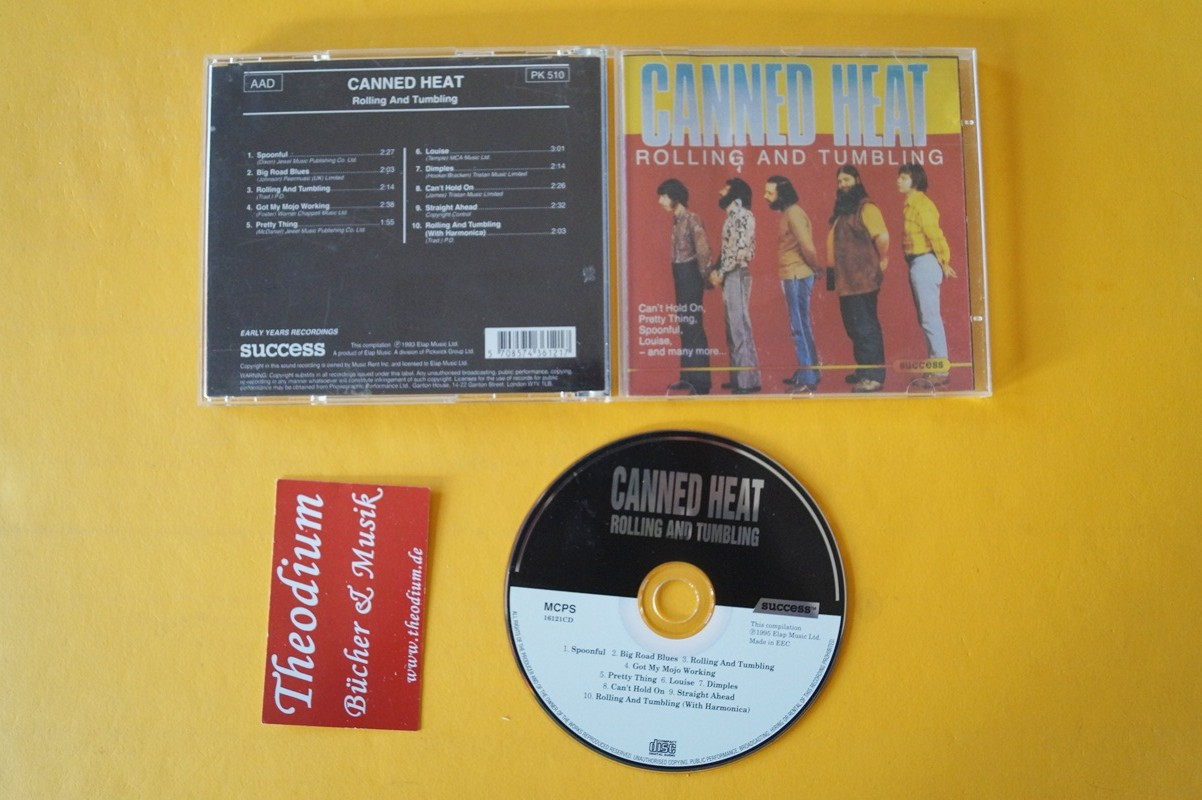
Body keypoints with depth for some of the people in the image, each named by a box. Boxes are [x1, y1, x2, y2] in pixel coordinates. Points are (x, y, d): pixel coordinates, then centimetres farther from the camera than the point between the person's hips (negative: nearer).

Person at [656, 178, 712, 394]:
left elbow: (703, 251, -15)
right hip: (680, 276, 9)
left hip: (690, 275, -9)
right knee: (685, 326, 12)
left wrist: (704, 275, -7)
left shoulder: (691, 219, -13)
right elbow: (677, 251, 12)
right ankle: (688, 378, 21)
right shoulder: (677, 220, 12)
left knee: (693, 326, -7)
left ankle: (700, 382, -3)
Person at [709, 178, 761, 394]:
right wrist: (715, 271, 3)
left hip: (737, 275, -9)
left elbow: (740, 249, -17)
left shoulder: (743, 216, -9)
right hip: (729, 277, 9)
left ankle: (748, 380, -10)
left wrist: (721, 273, -13)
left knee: (740, 327, -10)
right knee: (733, 328, 11)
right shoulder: (732, 217, 18)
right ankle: (738, 376, 16)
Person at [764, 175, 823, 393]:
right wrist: (813, 268, 8)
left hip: (797, 277, -10)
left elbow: (807, 246, -21)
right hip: (792, 277, 10)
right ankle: (805, 373, 25)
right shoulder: (787, 213, 15)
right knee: (800, 327, 15)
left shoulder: (793, 214, -14)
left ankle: (808, 379, -3)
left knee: (800, 328, -7)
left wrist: (815, 267, -8)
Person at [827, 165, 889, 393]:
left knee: (866, 328, -8)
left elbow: (882, 237, -21)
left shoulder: (866, 208, -10)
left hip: (863, 280, -9)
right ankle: (863, 369, 27)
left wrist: (882, 261, -10)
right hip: (846, 282, 9)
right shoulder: (842, 212, 18)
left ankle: (874, 376, -5)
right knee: (854, 327, 16)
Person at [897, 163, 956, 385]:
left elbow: (936, 236, -17)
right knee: (926, 318, 14)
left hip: (925, 263, -10)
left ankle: (941, 369, -4)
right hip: (916, 264, 10)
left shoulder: (921, 204, -14)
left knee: (930, 318, -8)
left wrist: (944, 263, -10)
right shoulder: (911, 204, 15)